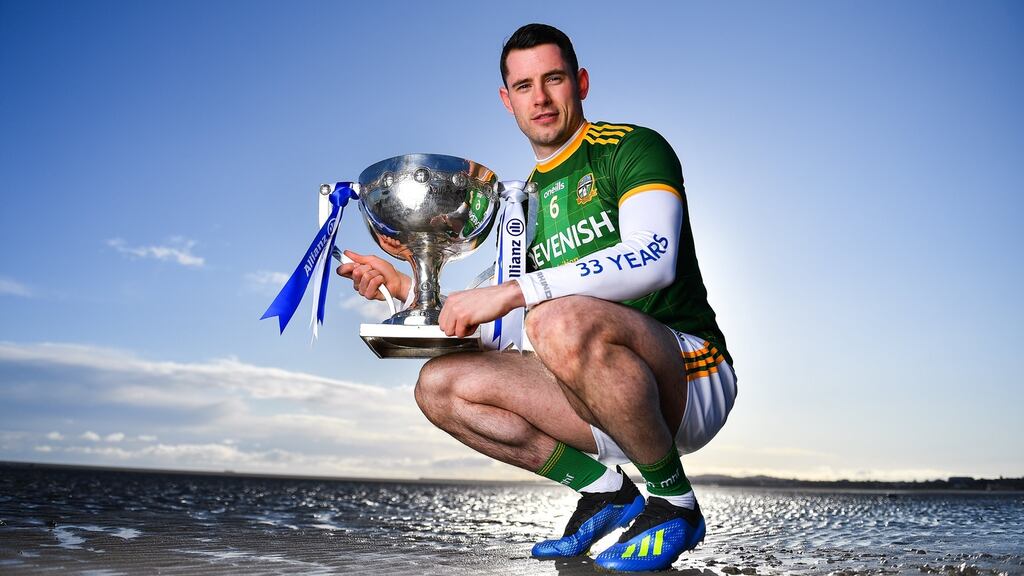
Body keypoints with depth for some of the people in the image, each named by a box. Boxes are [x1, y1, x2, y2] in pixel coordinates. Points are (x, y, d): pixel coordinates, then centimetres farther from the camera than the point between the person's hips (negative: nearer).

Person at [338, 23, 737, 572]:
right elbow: (489, 308, 19)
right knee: (439, 385, -7)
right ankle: (604, 488, 2)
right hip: (607, 404, 7)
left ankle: (674, 502, -14)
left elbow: (653, 260, -24)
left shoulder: (633, 147, -4)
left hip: (691, 381, -6)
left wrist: (513, 291, -28)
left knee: (563, 320, -37)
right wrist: (407, 286, 5)